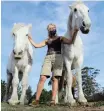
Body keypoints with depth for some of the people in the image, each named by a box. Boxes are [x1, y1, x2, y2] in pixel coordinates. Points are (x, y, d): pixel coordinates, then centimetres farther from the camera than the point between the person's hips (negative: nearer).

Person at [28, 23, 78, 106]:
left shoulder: (60, 38, 17)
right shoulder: (47, 40, 24)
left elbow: (70, 41, 4)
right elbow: (36, 45, 20)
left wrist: (75, 32, -3)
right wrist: (30, 39, 24)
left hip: (58, 57, -2)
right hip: (48, 58, 2)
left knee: (55, 79, -8)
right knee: (42, 78, -12)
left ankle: (53, 100, -10)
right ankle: (36, 100, -10)